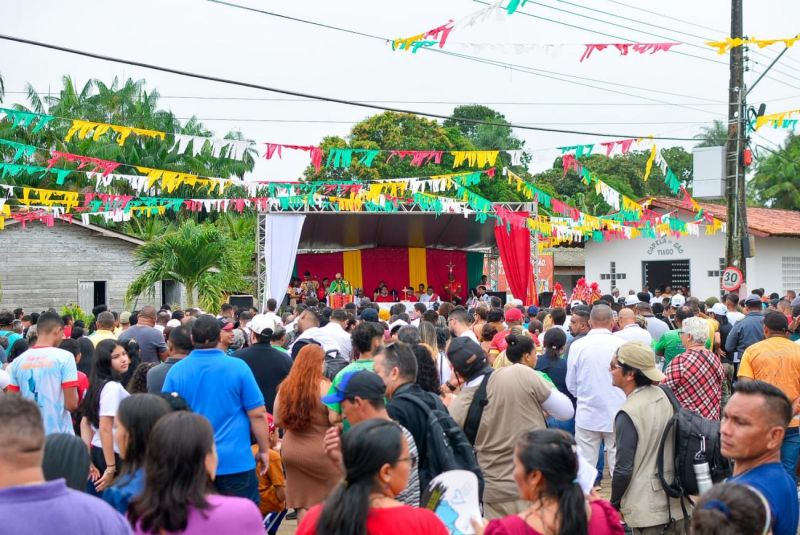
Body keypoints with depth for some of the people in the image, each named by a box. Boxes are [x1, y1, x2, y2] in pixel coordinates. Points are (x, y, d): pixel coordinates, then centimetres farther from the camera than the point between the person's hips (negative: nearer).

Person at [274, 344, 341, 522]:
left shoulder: (285, 386, 2)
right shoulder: (323, 386, -12)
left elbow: (277, 421, 8)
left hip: (291, 451, 5)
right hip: (319, 452, -5)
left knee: (302, 504, 11)